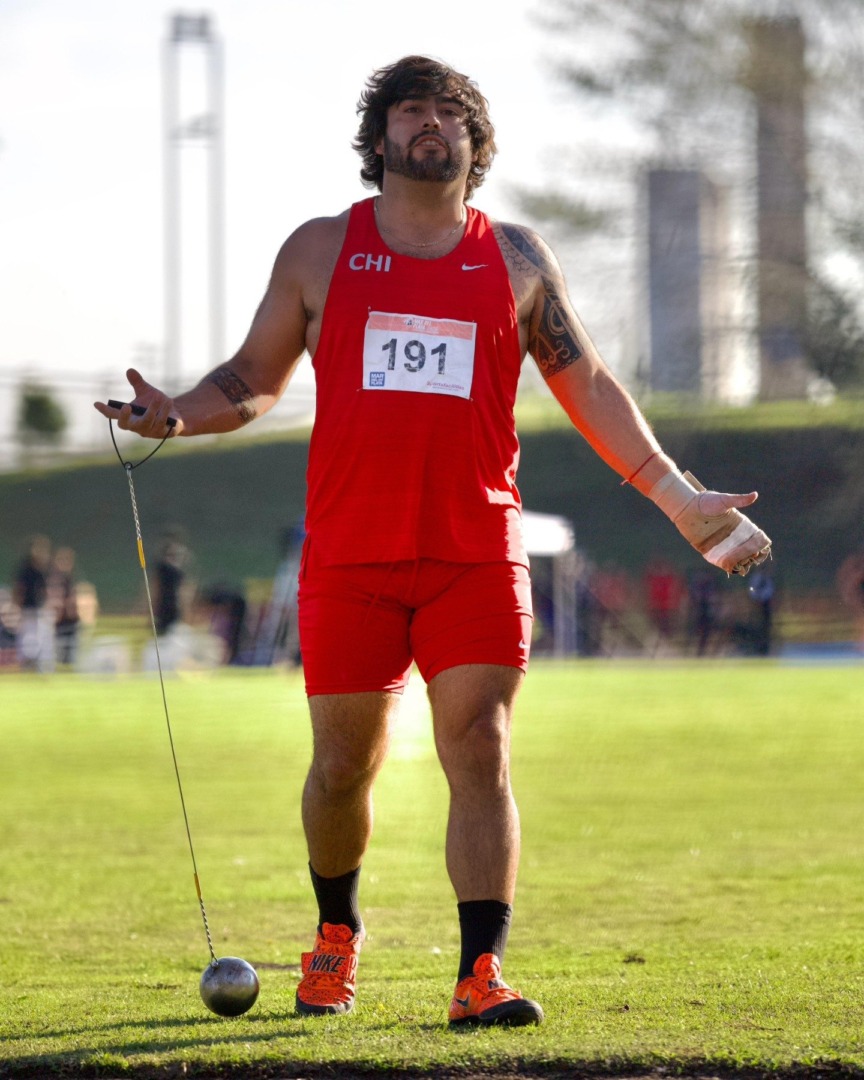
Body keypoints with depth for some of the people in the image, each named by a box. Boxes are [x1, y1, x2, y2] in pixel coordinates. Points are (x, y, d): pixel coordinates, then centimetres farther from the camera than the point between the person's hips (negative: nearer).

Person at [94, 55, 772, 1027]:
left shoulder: (516, 260, 10)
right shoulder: (320, 252, 8)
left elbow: (586, 387, 15)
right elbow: (254, 379, 13)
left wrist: (675, 493, 9)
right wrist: (178, 416, -7)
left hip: (477, 560, 0)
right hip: (348, 561, 0)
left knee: (480, 759, -10)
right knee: (342, 768, 5)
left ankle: (480, 975, -11)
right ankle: (336, 931, 31)